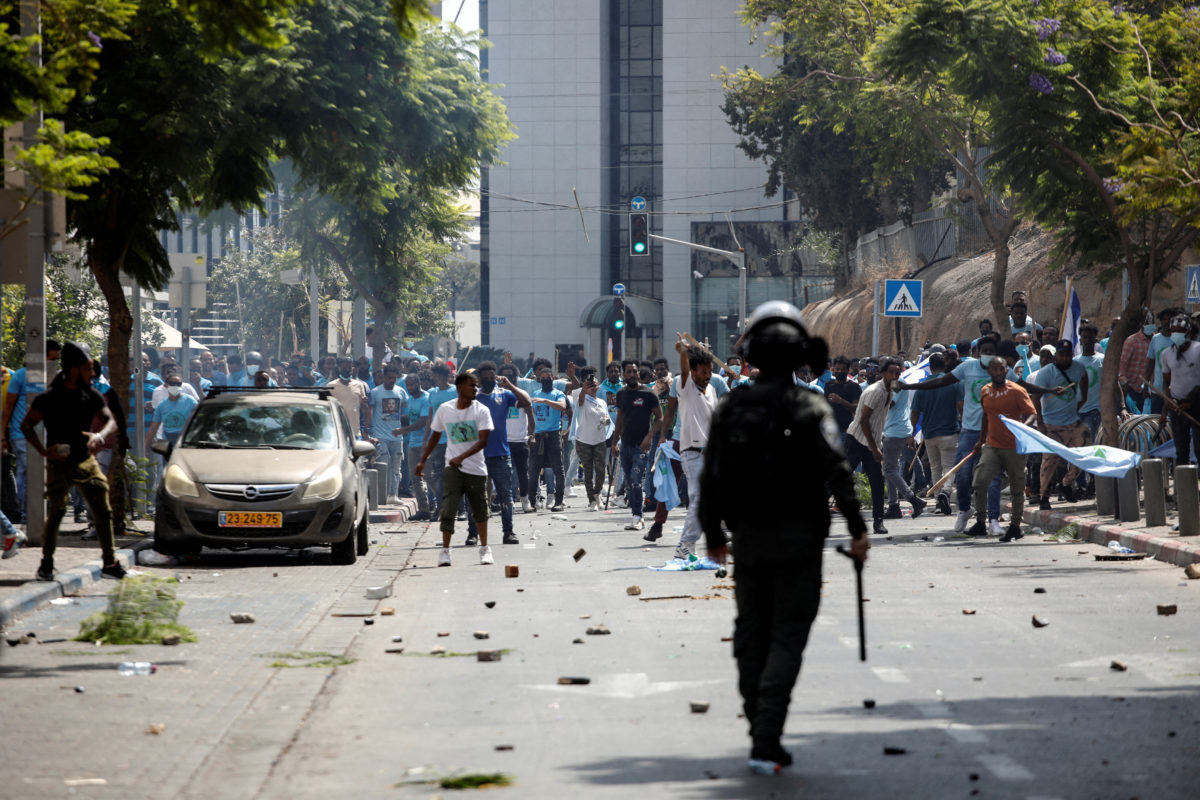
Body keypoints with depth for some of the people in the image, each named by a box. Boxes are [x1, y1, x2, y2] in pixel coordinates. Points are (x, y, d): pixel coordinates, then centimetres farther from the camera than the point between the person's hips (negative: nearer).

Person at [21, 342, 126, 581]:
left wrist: (99, 436, -20)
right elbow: (26, 425, -1)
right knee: (57, 512, -8)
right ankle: (46, 563, 6)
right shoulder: (49, 398, -7)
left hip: (86, 462, 4)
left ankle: (110, 562, 8)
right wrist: (43, 451, -13)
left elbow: (111, 422, 2)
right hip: (59, 464, -4)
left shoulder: (91, 396, 4)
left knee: (103, 511, 0)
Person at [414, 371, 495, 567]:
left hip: (476, 468, 0)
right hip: (452, 468, 0)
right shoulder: (445, 409, 2)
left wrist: (461, 457, -25)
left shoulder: (481, 410, -5)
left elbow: (483, 441, -14)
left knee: (480, 511, 11)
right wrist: (423, 460, 16)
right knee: (448, 509, -13)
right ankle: (445, 550, -9)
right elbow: (435, 436, 16)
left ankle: (484, 549, 27)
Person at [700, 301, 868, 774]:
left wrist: (712, 536, 16)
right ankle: (765, 744, -13)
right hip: (798, 539, -3)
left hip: (748, 539, 3)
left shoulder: (730, 408, 3)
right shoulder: (809, 408, -7)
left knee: (752, 636, 14)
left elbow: (710, 478, 5)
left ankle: (763, 737, 17)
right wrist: (857, 530, -10)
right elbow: (837, 472, -16)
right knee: (787, 639, -1)